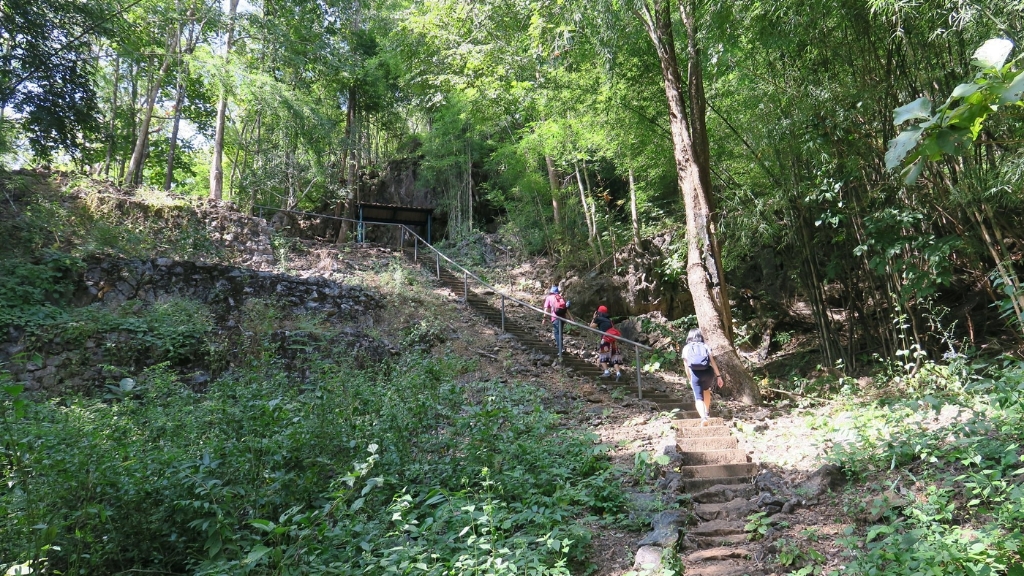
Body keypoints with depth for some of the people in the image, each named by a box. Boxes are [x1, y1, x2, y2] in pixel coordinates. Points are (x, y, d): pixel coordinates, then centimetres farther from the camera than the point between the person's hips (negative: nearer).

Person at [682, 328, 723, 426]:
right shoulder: (706, 346, 18)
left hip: (695, 374, -2)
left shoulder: (686, 348, 18)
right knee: (706, 390, 32)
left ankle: (703, 417, -25)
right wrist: (718, 376, 4)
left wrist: (690, 380, 24)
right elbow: (713, 361, 6)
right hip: (708, 372, 2)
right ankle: (707, 411, 37)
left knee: (698, 398, -1)